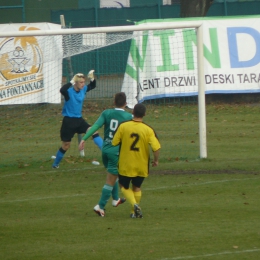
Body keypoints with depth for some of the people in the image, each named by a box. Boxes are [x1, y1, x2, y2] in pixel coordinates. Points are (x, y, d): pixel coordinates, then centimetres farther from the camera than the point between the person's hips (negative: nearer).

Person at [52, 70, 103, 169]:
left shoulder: (83, 90, 0)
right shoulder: (69, 91, -17)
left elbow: (92, 86, 17)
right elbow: (62, 90, -40)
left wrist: (92, 78, -4)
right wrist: (71, 82, -43)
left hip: (79, 120, 5)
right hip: (69, 121, -5)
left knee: (94, 131, -18)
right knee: (65, 146, 6)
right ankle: (55, 164, 25)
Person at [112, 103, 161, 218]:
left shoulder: (123, 126, -11)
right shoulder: (148, 130, -12)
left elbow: (114, 143, -5)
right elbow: (156, 147, -17)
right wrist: (156, 160, 2)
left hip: (125, 165, -1)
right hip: (141, 165, 1)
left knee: (124, 186, 15)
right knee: (137, 187, 21)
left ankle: (134, 204, -8)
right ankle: (134, 211, 23)